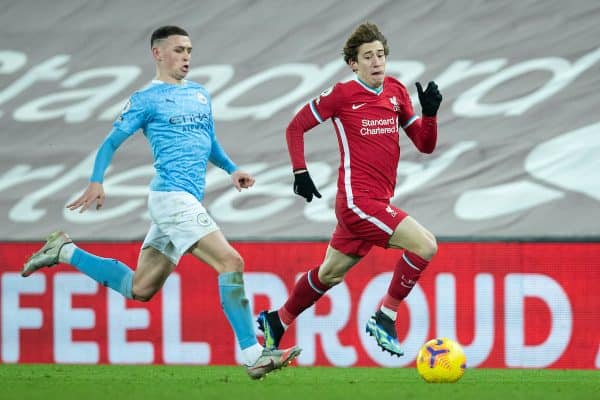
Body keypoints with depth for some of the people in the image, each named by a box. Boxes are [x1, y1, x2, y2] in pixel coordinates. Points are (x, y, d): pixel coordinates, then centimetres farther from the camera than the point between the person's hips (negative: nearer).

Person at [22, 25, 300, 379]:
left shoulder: (200, 94, 19)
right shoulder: (147, 99, -2)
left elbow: (209, 142, 29)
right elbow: (112, 141, -2)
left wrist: (231, 169, 12)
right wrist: (96, 182, -16)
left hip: (190, 200, 9)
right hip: (172, 197, -9)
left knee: (139, 289, 13)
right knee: (231, 262, -20)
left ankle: (65, 251, 29)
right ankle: (254, 355, -19)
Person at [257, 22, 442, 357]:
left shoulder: (397, 91, 9)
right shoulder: (342, 94, -7)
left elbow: (425, 145, 10)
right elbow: (296, 127, 2)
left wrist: (430, 112, -7)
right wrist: (300, 172, -6)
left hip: (377, 202, 7)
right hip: (358, 200, -7)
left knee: (330, 273, 20)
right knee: (425, 245, -19)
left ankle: (276, 322, 37)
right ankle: (385, 318, -7)